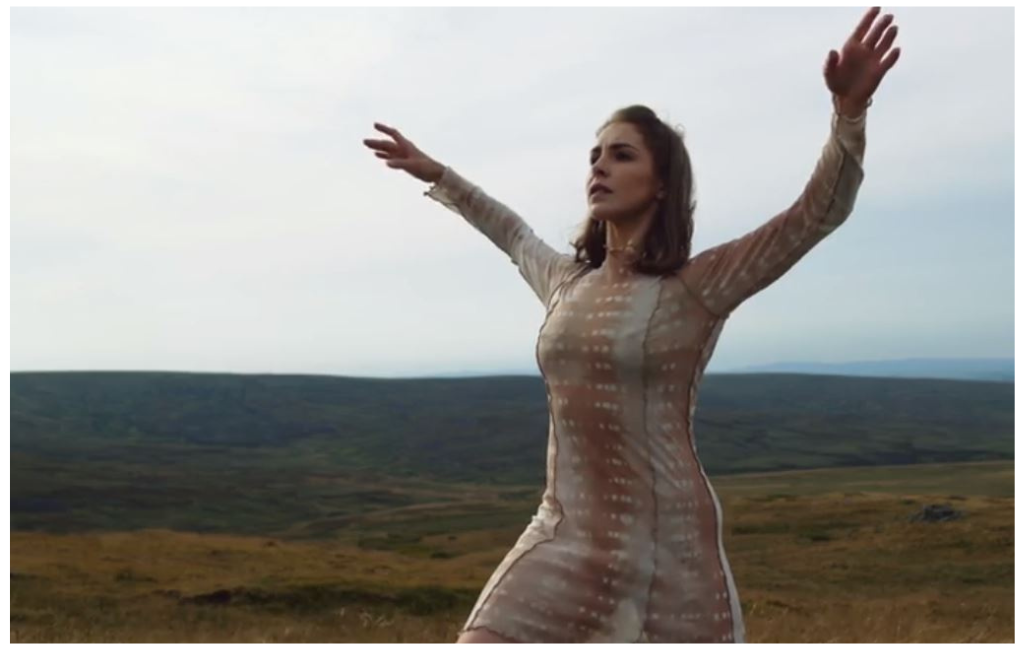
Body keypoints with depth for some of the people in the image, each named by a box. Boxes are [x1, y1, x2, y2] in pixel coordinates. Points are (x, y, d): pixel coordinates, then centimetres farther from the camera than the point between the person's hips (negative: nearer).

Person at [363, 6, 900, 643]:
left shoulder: (697, 287, -7)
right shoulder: (566, 281, 10)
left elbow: (820, 212, -15)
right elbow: (514, 235, 32)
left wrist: (849, 109, -30)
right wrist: (436, 174, 40)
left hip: (664, 544, -4)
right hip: (564, 540, 5)